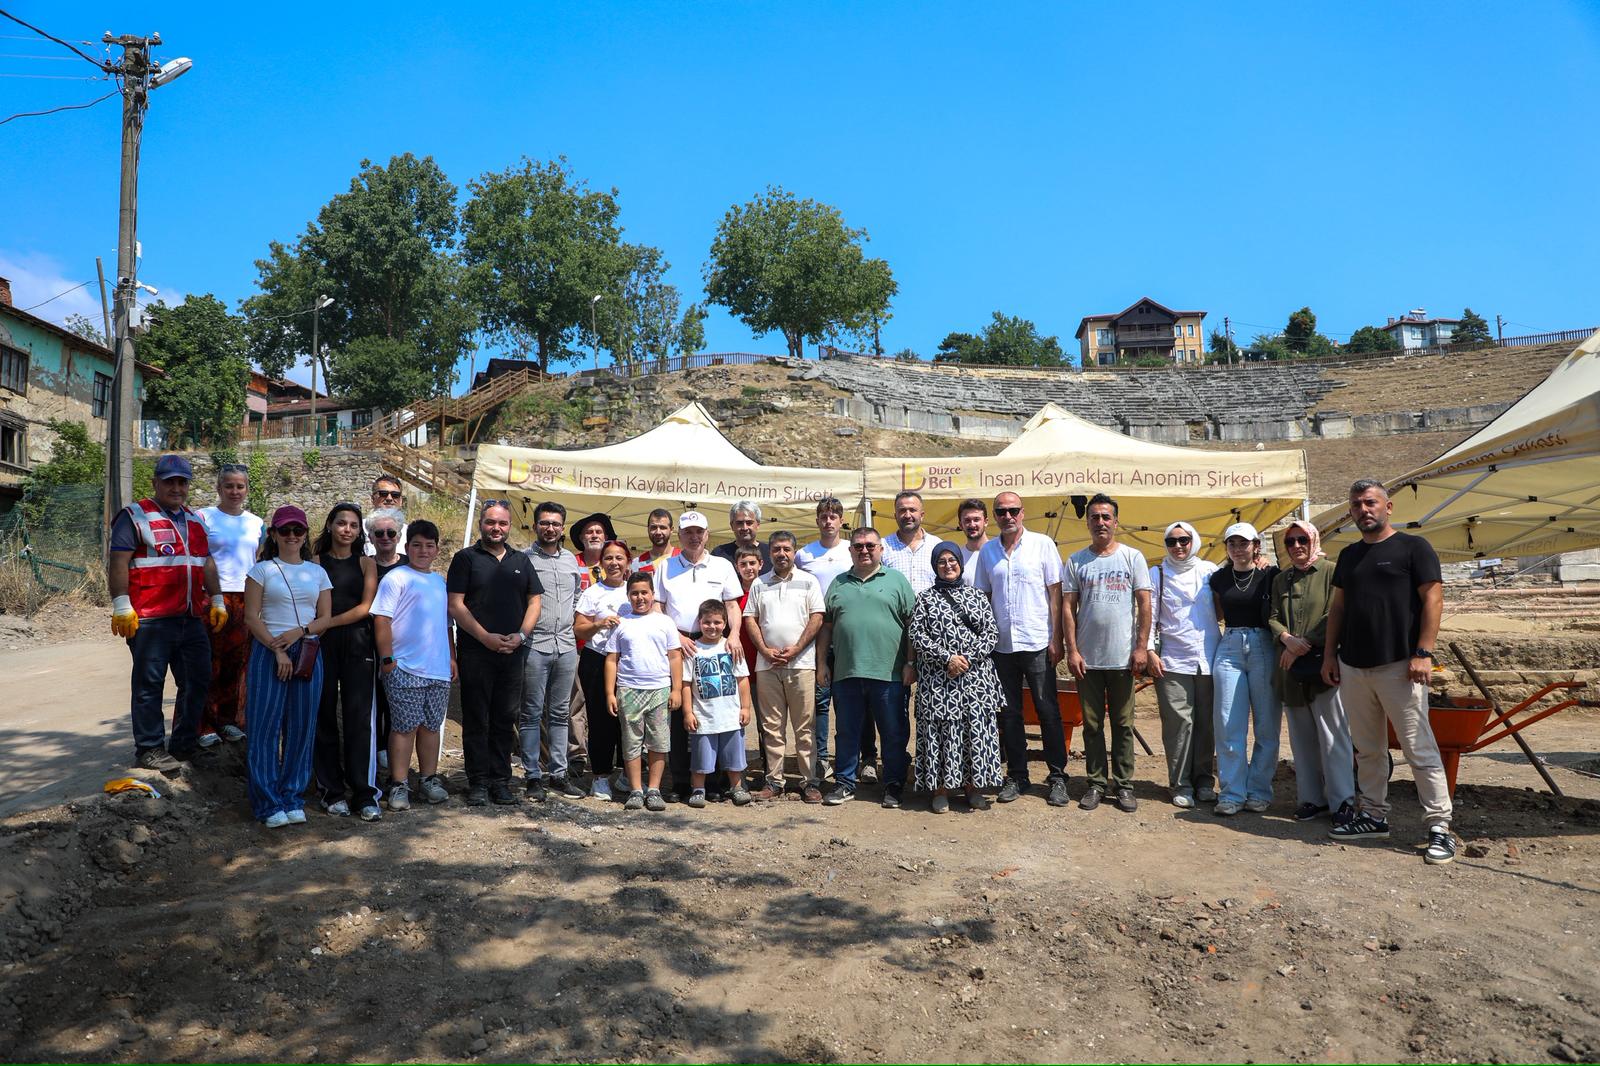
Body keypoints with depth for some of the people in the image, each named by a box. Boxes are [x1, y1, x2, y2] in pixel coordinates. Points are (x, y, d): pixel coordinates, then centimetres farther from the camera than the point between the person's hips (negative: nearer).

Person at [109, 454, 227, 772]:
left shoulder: (195, 521, 19)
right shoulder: (135, 516, -2)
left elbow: (207, 564, 23)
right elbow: (119, 564, -8)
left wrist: (217, 600, 17)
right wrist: (122, 606, -15)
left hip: (192, 619, 7)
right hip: (151, 620, -7)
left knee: (198, 682, 10)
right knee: (149, 684, -1)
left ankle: (184, 745, 22)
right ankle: (149, 749, 8)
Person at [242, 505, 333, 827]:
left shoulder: (317, 572, 12)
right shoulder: (262, 570, 3)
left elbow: (326, 618, 8)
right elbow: (251, 617, -4)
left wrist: (300, 631, -11)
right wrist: (277, 650, -12)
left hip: (307, 654, 3)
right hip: (268, 653, -3)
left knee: (301, 728, 4)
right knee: (266, 726, -3)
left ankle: (292, 798, 15)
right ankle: (268, 803, 6)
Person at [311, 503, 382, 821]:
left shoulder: (366, 563, 9)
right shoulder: (315, 562, 7)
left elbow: (366, 607, 0)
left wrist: (330, 622, -9)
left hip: (358, 643, 0)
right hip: (322, 644, 0)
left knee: (360, 717, -3)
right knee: (325, 716, 3)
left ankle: (364, 793, 0)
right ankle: (332, 791, 13)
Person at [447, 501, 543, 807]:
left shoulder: (521, 561, 14)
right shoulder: (466, 558, 2)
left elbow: (534, 602, 13)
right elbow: (455, 604, -5)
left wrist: (521, 635, -4)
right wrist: (486, 637, -13)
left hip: (512, 653, 4)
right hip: (475, 652, -3)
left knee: (505, 719, 7)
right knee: (476, 720, 1)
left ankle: (500, 781, 15)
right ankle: (478, 782, 9)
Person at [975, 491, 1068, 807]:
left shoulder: (1043, 544, -2)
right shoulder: (987, 551, 8)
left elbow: (1055, 594, -2)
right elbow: (983, 598, 12)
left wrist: (1056, 639, -7)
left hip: (1038, 642, -3)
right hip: (1001, 645, 4)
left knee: (1048, 711, 1)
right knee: (1009, 714, 9)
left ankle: (1057, 777, 12)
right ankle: (1017, 777, 20)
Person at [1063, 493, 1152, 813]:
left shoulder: (1132, 557, 2)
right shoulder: (1076, 561, 5)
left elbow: (1144, 604, 0)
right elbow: (1068, 608, 3)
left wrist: (1141, 647, -6)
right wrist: (1072, 650, -4)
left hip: (1122, 657, -1)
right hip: (1087, 657, 1)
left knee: (1123, 724, 7)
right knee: (1092, 724, 8)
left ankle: (1123, 784, 16)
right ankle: (1096, 783, 17)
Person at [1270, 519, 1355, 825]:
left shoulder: (1331, 572, 0)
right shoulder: (1280, 580, 17)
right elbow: (1273, 617, 10)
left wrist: (1304, 645, -12)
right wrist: (1287, 638, -11)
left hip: (1324, 665, -5)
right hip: (1291, 671, 5)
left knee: (1333, 736, -5)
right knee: (1302, 737, 8)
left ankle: (1342, 801, 1)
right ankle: (1312, 798, 15)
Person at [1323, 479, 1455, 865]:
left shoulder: (1413, 547, -2)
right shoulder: (1349, 555, 16)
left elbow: (1433, 600, -7)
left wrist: (1423, 653, -15)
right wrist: (1330, 653, 11)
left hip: (1399, 666, -6)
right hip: (1353, 667, 6)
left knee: (1420, 749, -5)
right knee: (1367, 750, 13)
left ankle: (1439, 826, 1)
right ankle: (1373, 816, 23)